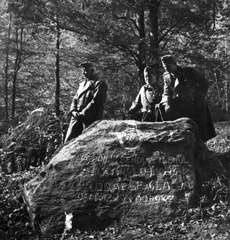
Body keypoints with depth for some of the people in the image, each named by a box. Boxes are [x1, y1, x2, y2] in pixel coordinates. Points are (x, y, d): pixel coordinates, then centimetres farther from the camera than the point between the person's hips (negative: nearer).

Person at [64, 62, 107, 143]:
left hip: (90, 119, -6)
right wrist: (73, 111, 0)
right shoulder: (82, 84, 25)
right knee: (68, 141, -3)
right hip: (77, 117, 6)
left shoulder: (100, 84, 2)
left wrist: (83, 113, -15)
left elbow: (96, 101, -10)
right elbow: (75, 99, 21)